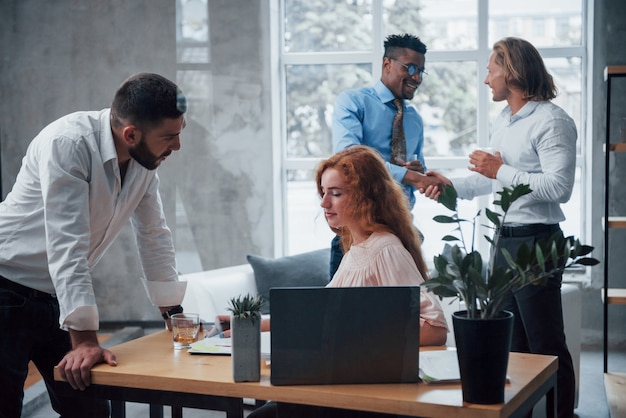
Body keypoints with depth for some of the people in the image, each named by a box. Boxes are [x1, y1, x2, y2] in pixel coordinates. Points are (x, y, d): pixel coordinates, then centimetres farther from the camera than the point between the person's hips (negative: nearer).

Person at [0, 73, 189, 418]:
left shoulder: (145, 158, -2)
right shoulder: (68, 143, -25)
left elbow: (154, 235, 8)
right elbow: (67, 245, -30)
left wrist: (174, 312, 9)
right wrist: (84, 340, -32)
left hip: (59, 297, 7)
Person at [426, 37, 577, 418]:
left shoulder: (551, 121, -15)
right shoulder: (504, 121, 15)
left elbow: (559, 187, -25)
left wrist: (500, 171, -20)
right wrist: (452, 185, 17)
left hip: (535, 243, -9)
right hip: (504, 240, 10)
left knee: (546, 345, -2)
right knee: (511, 343, 17)